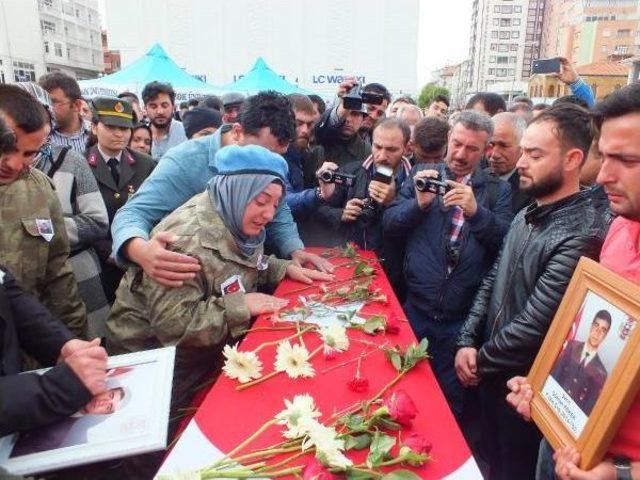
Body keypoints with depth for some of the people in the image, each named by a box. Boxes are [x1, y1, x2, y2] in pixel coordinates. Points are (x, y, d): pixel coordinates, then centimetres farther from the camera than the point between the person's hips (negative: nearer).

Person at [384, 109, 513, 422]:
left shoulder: (497, 190, 4)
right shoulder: (422, 174, 5)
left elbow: (507, 243, -8)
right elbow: (389, 227, -1)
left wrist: (476, 212, -21)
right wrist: (419, 203, -17)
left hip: (464, 316, -1)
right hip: (416, 307, 1)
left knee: (450, 401, 13)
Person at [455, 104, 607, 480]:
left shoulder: (580, 236, -27)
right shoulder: (527, 216, 3)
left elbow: (534, 326, -27)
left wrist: (479, 361, -12)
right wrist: (468, 342, -3)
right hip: (493, 372, 7)